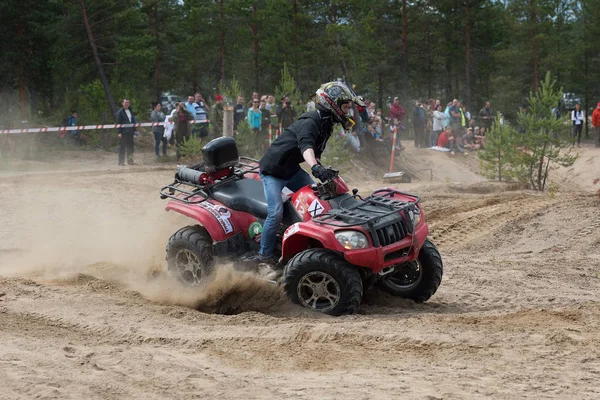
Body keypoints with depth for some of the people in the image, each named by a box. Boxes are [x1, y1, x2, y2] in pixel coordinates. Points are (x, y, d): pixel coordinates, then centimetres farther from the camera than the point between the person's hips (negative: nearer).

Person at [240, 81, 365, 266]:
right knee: (276, 213, -19)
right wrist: (316, 167, -64)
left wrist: (324, 173, 11)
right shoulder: (309, 122, -27)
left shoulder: (325, 125, 3)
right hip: (273, 170, -9)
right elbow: (305, 146, -47)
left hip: (292, 169, 9)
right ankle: (264, 255, -8)